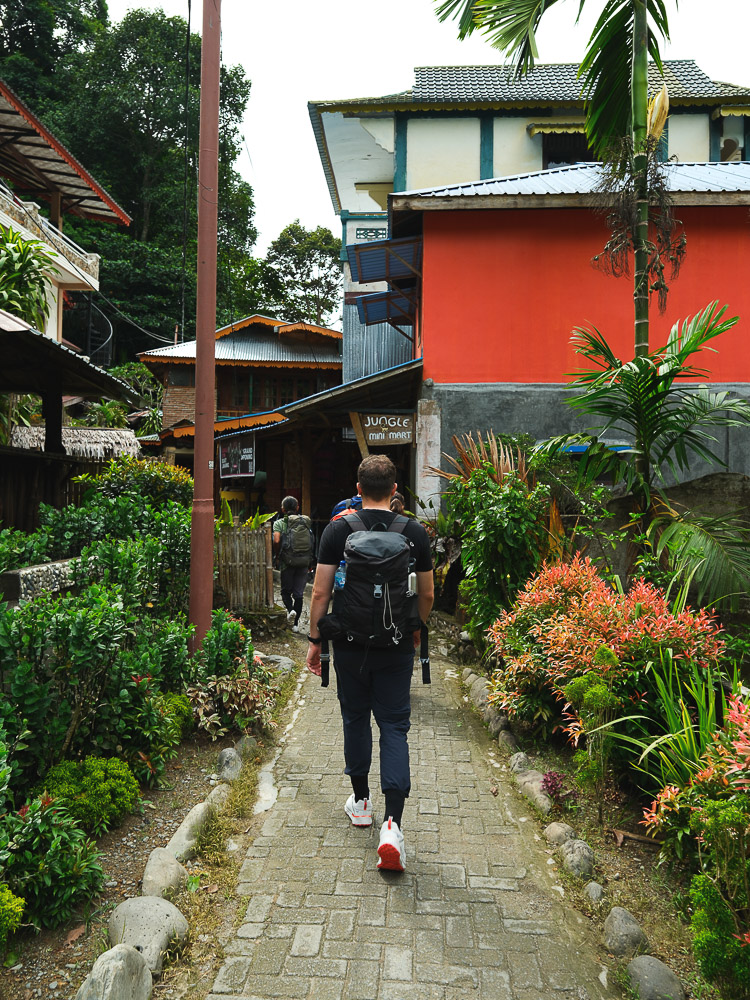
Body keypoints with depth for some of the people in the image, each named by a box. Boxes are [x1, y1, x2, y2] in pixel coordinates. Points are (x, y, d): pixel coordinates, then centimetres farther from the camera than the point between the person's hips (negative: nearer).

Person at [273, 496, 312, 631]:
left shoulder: (279, 523, -2)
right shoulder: (306, 521, 8)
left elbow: (276, 541, -18)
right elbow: (311, 543, 6)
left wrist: (278, 553, 1)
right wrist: (310, 563, 15)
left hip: (287, 562, -2)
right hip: (304, 562, 2)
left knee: (286, 590, 15)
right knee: (299, 593, 9)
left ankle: (290, 610, -12)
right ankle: (295, 623, 10)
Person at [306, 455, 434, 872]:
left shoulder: (338, 531, -6)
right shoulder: (416, 533, -4)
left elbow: (321, 592, -6)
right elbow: (427, 596, 2)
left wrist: (315, 639, 4)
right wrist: (416, 629, 21)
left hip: (350, 645, 1)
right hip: (396, 648, 0)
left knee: (356, 719, 18)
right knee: (394, 727, 4)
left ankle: (361, 801, 33)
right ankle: (393, 822, -7)